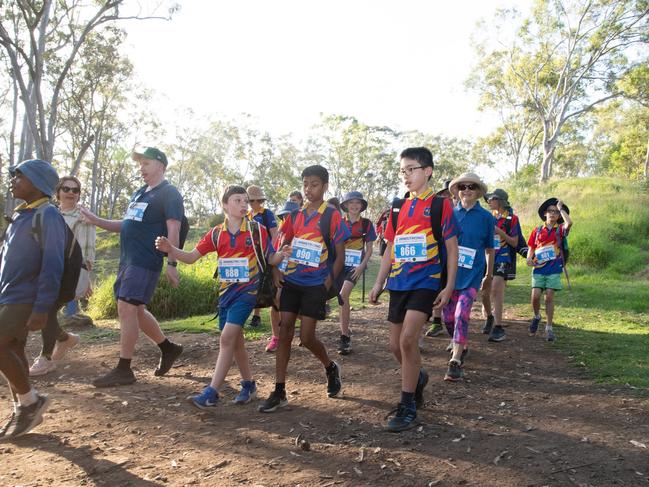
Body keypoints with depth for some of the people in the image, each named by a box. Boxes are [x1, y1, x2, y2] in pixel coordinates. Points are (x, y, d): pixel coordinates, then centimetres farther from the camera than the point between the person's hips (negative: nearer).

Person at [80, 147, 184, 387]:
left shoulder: (169, 194, -6)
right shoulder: (139, 193, 20)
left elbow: (173, 230, -14)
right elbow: (126, 225, 24)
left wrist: (171, 264, -21)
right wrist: (95, 220, 12)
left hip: (145, 262, -9)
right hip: (128, 260, 9)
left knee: (126, 309, -11)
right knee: (136, 311, 13)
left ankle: (123, 370, -2)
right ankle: (168, 348, 28)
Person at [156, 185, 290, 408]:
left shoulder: (257, 230, -5)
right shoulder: (216, 233, 3)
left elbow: (271, 259, 1)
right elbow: (191, 257, 2)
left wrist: (283, 254, -22)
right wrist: (170, 249, -15)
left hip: (247, 291, -5)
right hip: (226, 292, 5)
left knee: (227, 338, -14)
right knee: (236, 341, 12)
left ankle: (211, 393, -11)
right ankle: (249, 385, 30)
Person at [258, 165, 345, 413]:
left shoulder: (332, 216, -7)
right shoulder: (295, 215, 8)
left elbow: (340, 255, -5)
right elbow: (284, 244, 17)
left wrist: (328, 283, -11)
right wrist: (277, 271, 3)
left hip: (315, 285, -5)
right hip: (291, 282, 5)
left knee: (307, 338, -4)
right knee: (284, 333, 2)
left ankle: (331, 368, 27)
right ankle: (279, 392, 8)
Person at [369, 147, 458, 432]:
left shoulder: (439, 205, -3)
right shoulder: (398, 208, 12)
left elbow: (452, 248, -3)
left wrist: (449, 286, -9)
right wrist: (379, 282, 12)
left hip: (426, 281, -6)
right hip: (398, 283, 6)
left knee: (408, 339, -19)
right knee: (395, 345, 8)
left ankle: (408, 407, -5)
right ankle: (418, 378, 38)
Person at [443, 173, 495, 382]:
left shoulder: (485, 217, 2)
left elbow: (489, 249, 11)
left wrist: (489, 276, 16)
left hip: (472, 274, -3)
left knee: (461, 315, -17)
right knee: (448, 317, 7)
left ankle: (456, 361, -13)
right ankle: (460, 345, 36)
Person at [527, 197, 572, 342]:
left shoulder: (560, 230, 4)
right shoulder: (537, 230, 9)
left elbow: (569, 223, -19)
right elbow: (531, 247, 12)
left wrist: (561, 208, -7)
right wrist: (529, 258, -8)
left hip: (554, 269, -1)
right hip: (539, 269, 1)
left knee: (549, 297, -2)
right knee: (535, 296, -8)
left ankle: (549, 328, 8)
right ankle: (537, 317, 22)